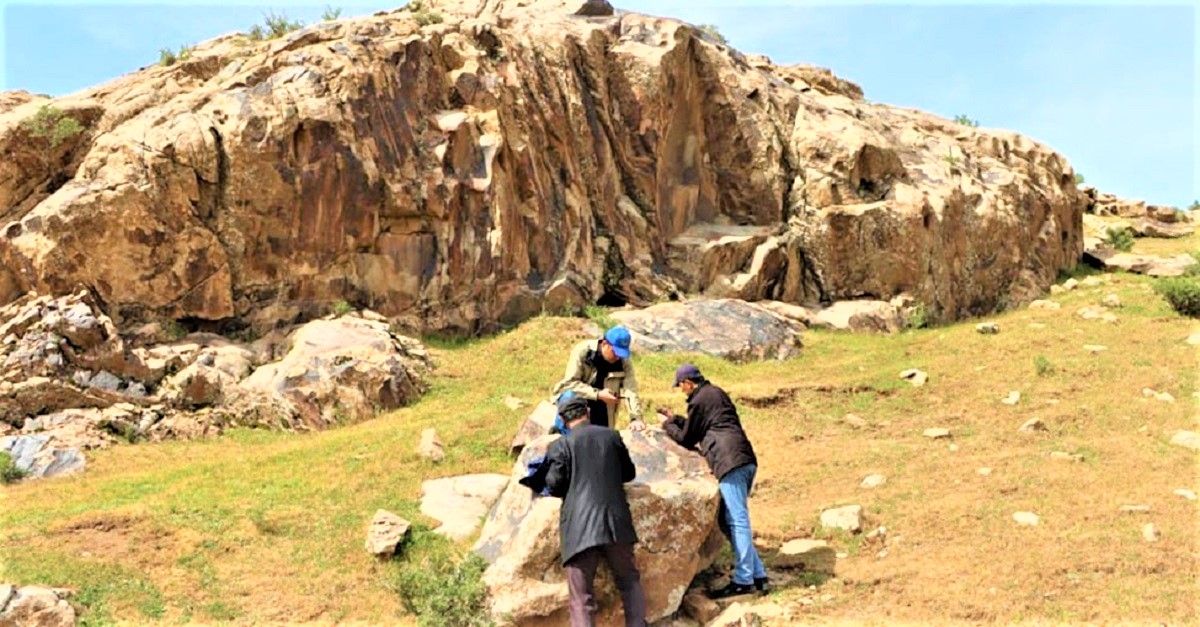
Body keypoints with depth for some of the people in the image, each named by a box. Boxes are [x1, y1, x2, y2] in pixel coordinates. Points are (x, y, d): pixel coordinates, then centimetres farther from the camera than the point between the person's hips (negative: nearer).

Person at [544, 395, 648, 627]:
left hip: (579, 527, -2)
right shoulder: (612, 436, 10)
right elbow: (629, 473, 18)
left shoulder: (560, 445, 1)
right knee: (629, 580, 21)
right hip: (615, 522, 2)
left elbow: (554, 485, -3)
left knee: (582, 598, 1)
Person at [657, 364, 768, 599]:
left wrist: (668, 424, 23)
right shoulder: (717, 393, 24)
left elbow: (686, 438, 7)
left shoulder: (698, 401, -3)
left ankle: (743, 580, -8)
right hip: (746, 460, 9)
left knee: (737, 520, -9)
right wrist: (676, 419, 37)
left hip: (730, 462, -9)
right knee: (729, 519, 13)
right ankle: (757, 574, 13)